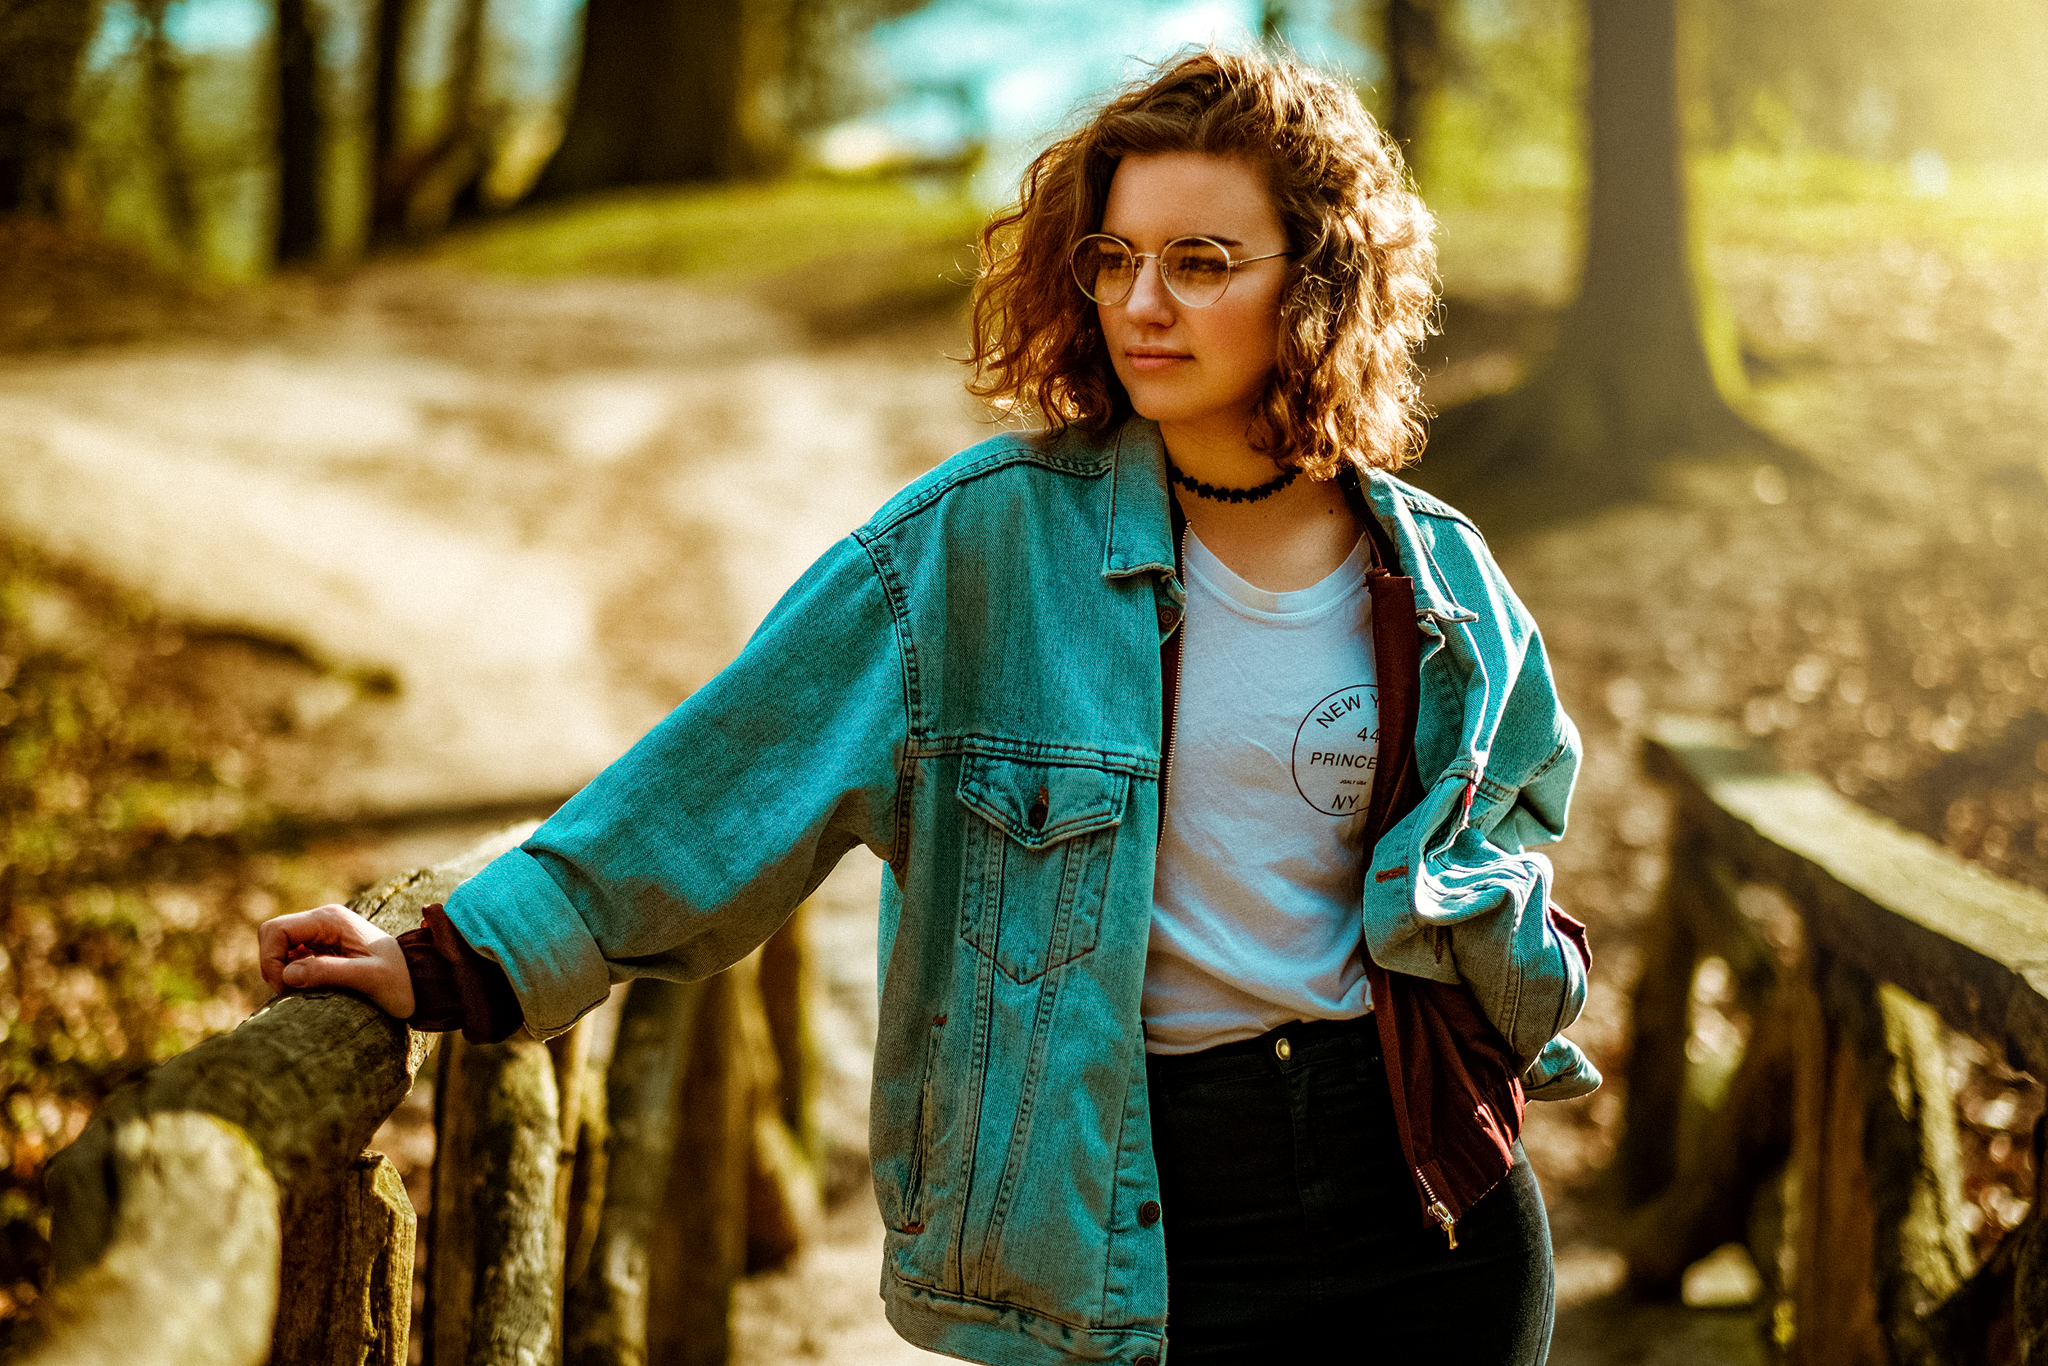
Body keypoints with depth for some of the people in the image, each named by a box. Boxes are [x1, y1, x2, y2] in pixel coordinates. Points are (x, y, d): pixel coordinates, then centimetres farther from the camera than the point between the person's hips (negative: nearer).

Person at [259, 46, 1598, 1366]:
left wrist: (1514, 953, 0)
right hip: (1145, 1236, -3)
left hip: (1434, 1218, 3)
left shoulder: (1439, 578, 2)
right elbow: (737, 770, -10)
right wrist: (456, 963, -14)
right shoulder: (985, 537, -8)